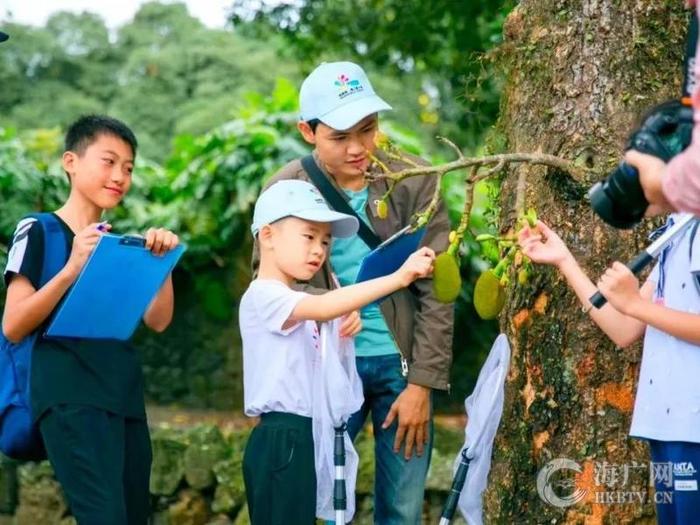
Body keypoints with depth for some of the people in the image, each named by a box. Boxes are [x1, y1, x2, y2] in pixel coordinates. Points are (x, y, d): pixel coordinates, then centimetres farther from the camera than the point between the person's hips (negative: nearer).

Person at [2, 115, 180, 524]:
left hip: (125, 398, 7)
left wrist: (162, 260, -4)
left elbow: (158, 321, 10)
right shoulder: (39, 232, 0)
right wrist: (72, 269, -19)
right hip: (71, 399, -7)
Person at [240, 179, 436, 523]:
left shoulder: (294, 305, 20)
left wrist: (344, 330, 8)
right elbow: (323, 307, -30)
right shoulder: (263, 295, -14)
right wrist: (399, 277, -35)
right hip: (281, 440, -10)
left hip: (301, 438, 10)